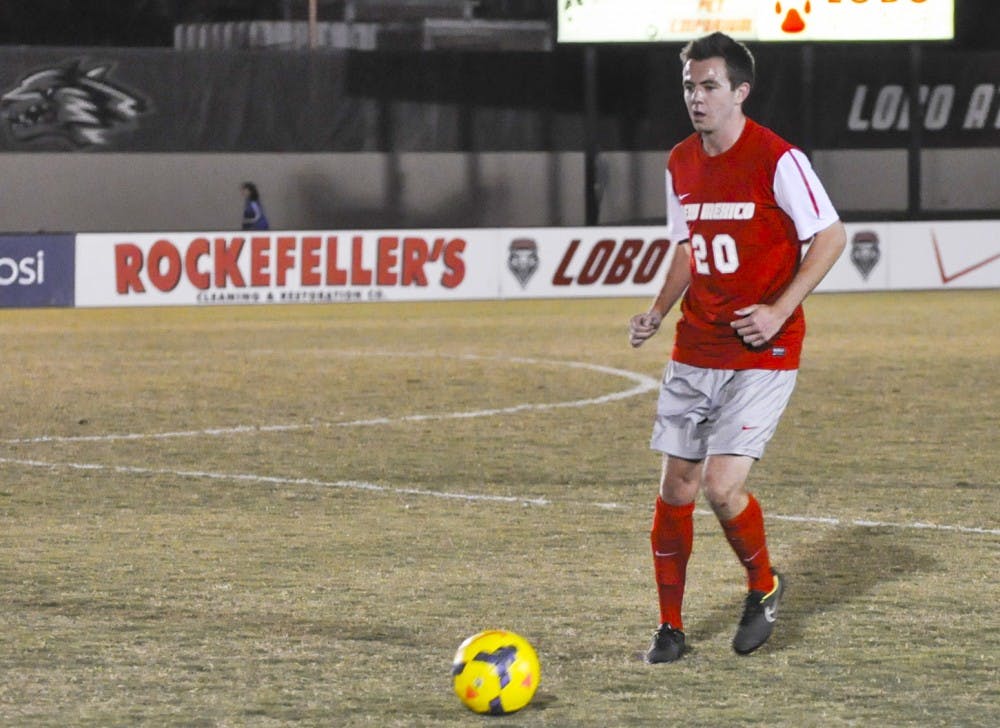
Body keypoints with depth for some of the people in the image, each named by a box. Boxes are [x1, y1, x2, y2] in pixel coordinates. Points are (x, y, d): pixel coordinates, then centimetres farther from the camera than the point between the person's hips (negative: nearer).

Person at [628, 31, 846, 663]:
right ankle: (670, 628, 17)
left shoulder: (776, 159, -12)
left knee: (722, 486, -15)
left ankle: (764, 587, 13)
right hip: (694, 351, 6)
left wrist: (779, 310, -16)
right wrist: (658, 311, 6)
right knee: (676, 488, 4)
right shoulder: (681, 164, 8)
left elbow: (831, 237, -8)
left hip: (763, 352, -6)